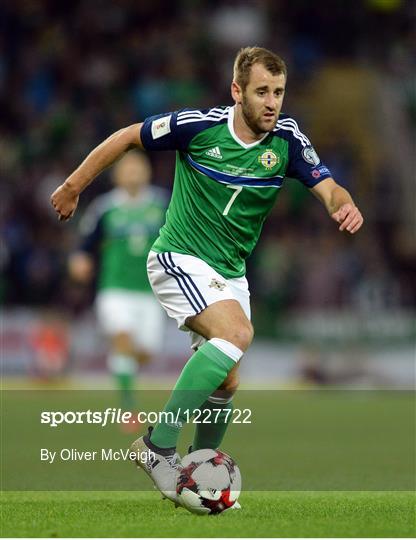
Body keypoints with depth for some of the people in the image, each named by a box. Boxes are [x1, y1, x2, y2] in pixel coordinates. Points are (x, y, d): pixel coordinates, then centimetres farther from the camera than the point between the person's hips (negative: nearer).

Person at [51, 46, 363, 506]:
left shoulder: (287, 139, -7)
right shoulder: (198, 125, -16)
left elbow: (328, 188, -12)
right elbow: (127, 138, -3)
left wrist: (344, 205, -37)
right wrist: (73, 187, 2)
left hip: (230, 273, 6)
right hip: (178, 258, -6)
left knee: (225, 384, 8)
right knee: (237, 332, -30)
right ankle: (158, 446, -26)